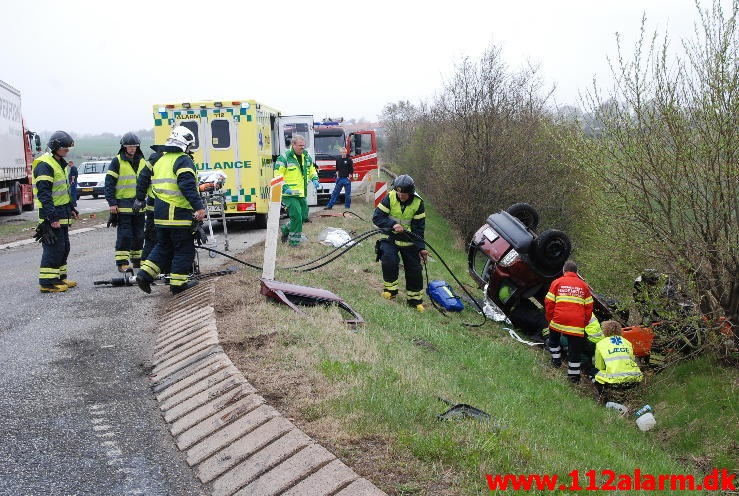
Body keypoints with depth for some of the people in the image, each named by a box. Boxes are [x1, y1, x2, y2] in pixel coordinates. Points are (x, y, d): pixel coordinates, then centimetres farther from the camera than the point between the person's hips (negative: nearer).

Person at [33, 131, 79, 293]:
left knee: (64, 247, 14)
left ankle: (59, 277, 24)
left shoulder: (59, 163, 17)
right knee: (54, 248, -9)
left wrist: (72, 207, 24)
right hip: (51, 215, -10)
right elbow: (44, 194, -22)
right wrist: (52, 217, -26)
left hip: (62, 214, 10)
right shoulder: (45, 165, -15)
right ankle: (47, 282, -4)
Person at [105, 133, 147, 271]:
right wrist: (112, 202, -14)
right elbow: (109, 183, -6)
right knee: (124, 234, -8)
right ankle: (122, 262, -4)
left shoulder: (142, 161, 14)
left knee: (139, 234, 11)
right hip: (123, 204, -5)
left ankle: (137, 259, 23)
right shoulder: (117, 161, -3)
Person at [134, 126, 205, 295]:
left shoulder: (160, 160, 17)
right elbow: (188, 186, -22)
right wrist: (199, 207, -26)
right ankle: (178, 283, 4)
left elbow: (152, 184, 22)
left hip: (160, 214, 8)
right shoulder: (184, 161, -9)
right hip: (178, 213, -8)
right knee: (184, 249, 2)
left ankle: (145, 274, 10)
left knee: (163, 246, 19)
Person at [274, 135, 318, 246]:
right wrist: (285, 188, -23)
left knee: (303, 215, 12)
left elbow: (312, 170, 25)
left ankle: (286, 230, 34)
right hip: (289, 194, -7)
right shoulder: (284, 158, -12)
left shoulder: (307, 157, 10)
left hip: (302, 193, 8)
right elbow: (278, 175, -13)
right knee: (296, 216, -11)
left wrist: (314, 179, 6)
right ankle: (294, 241, 2)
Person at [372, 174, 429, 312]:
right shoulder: (390, 198, -14)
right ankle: (390, 289, -3)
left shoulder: (418, 203, -11)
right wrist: (393, 224, -30)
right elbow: (377, 217, -15)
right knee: (389, 260, -25)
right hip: (391, 237, -1)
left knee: (414, 269, 3)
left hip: (409, 240, 1)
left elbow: (419, 228, -8)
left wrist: (421, 248, -15)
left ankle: (415, 299, 20)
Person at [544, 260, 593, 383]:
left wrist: (550, 318, 13)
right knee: (575, 349, 5)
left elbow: (549, 302, 2)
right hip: (577, 324, 1)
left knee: (554, 340, 28)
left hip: (558, 320, -1)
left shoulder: (557, 282, 6)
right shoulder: (583, 285, 13)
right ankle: (574, 374, 6)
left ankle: (556, 360, 31)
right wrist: (585, 322, 21)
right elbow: (589, 307, 12)